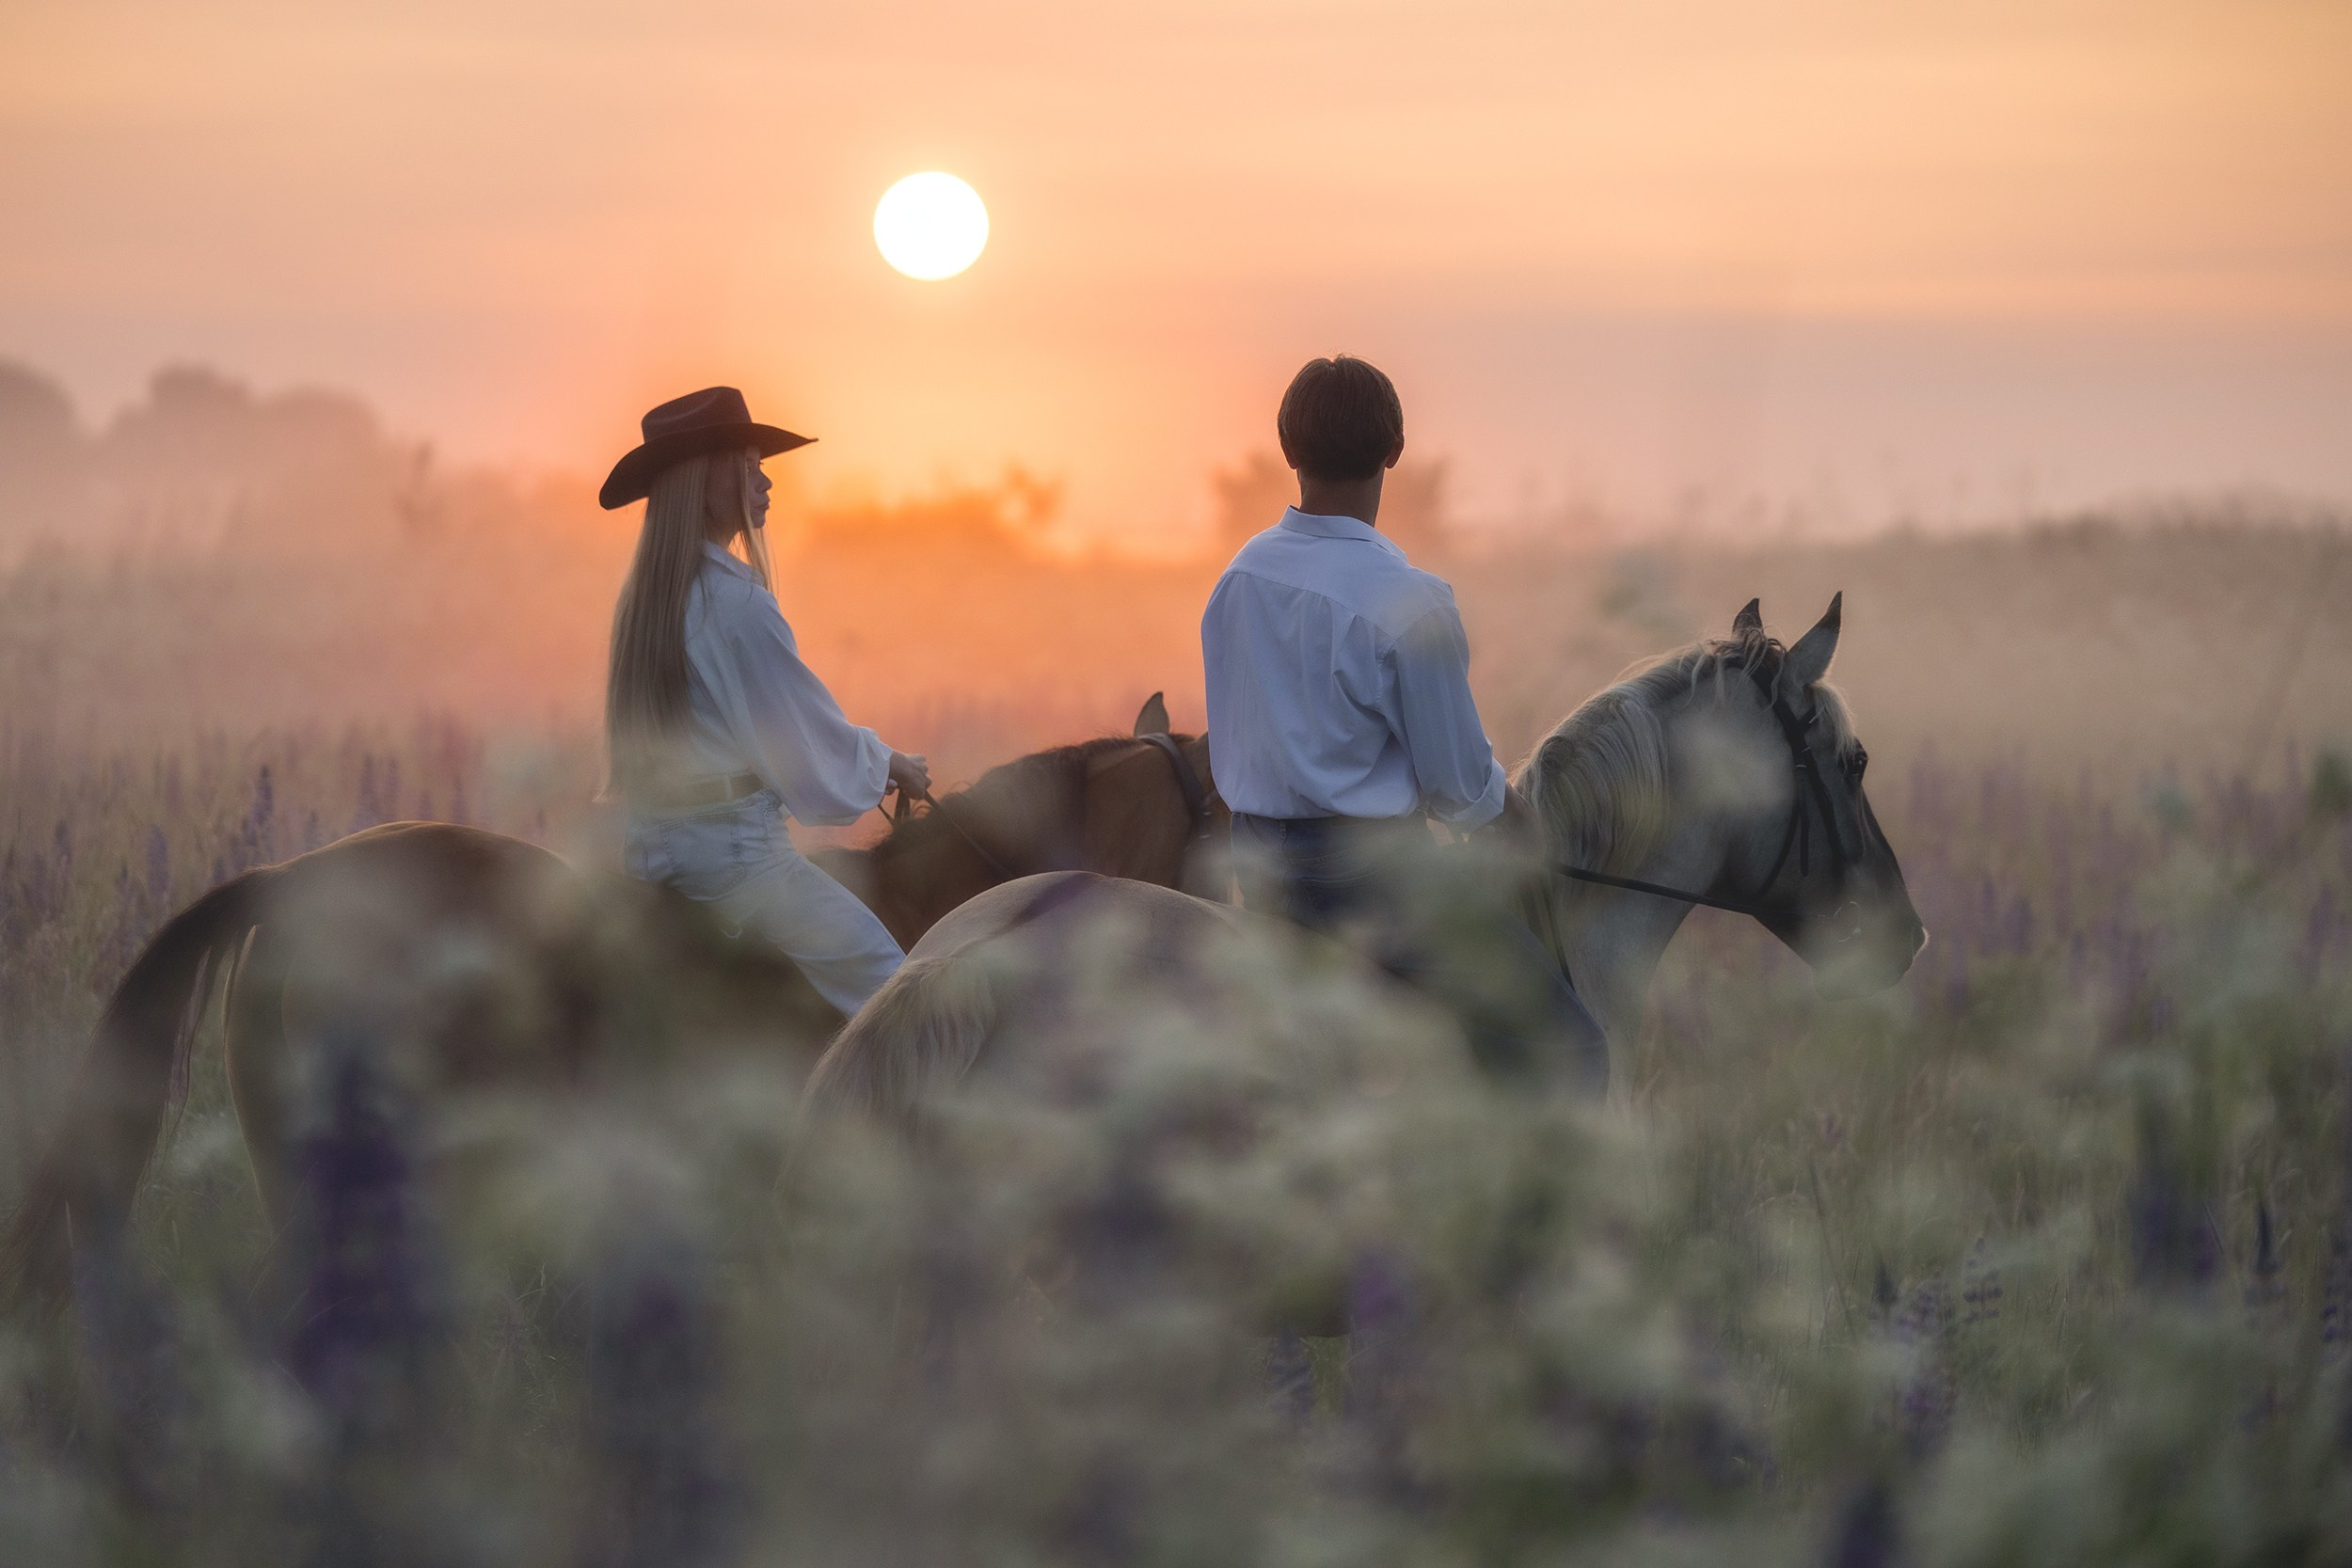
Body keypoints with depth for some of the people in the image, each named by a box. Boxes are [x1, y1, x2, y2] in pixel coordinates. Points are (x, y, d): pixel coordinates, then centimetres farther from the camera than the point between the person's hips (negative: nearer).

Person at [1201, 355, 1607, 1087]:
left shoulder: (1241, 574, 1)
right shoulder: (1408, 602, -21)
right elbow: (1462, 783, -13)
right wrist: (1515, 820, 10)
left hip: (1256, 861, 8)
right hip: (1367, 863, -8)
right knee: (1569, 1050, -2)